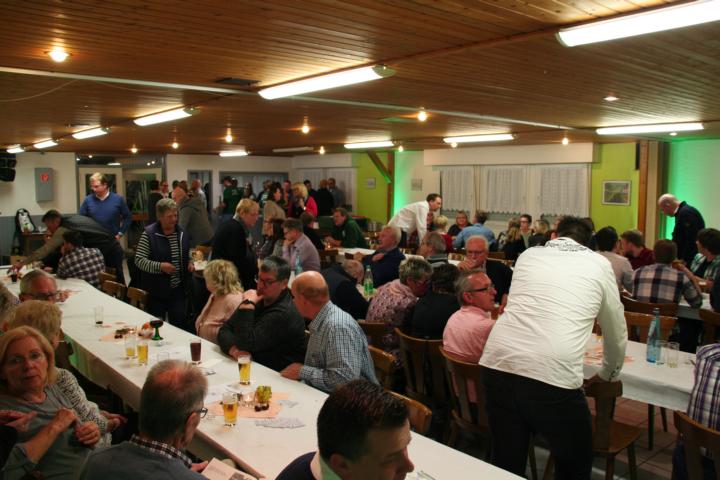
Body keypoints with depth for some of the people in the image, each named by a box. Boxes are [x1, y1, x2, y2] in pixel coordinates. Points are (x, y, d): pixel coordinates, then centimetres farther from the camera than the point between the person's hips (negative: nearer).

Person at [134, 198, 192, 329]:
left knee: (180, 321, 4)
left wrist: (189, 262, 3)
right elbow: (139, 260, -12)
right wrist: (160, 266, -24)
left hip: (178, 288, 4)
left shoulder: (181, 232, 7)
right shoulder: (148, 234, -11)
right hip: (157, 290, -4)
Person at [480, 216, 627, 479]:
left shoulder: (528, 255, 21)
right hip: (553, 374, -3)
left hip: (498, 364, 3)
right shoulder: (599, 264, 14)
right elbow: (616, 332, 23)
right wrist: (608, 374, 42)